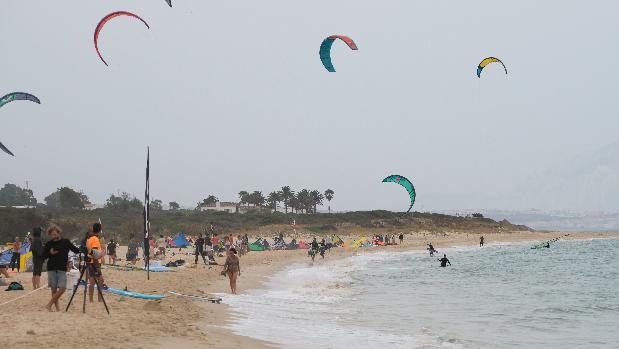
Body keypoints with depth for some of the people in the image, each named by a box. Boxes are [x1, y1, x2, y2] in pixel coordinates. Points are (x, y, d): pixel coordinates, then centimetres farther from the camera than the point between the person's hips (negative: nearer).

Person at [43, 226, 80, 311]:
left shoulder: (66, 242, 3)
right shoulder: (48, 244, 3)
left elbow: (76, 250, 6)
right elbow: (43, 257, 5)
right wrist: (50, 253, -13)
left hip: (62, 269, 0)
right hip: (51, 269, 0)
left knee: (62, 288, -10)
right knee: (54, 289, 2)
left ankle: (49, 304, -1)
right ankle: (56, 306, 12)